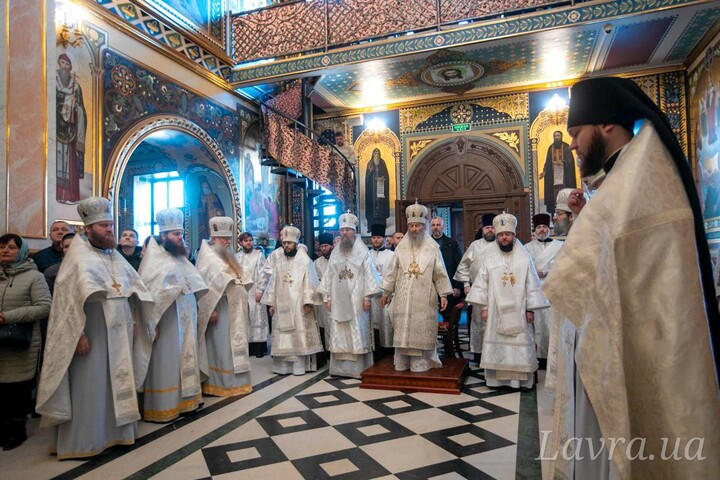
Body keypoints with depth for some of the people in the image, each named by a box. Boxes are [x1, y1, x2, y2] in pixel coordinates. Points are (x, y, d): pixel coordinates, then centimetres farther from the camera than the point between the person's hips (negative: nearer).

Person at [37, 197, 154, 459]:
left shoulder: (116, 256, 14)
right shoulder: (78, 256, -7)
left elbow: (136, 290, 17)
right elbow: (70, 297, -15)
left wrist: (136, 322, 11)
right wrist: (78, 333, -21)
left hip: (120, 333, 7)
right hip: (93, 334, -7)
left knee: (118, 384, 13)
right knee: (89, 387, 0)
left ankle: (115, 431, 26)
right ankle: (81, 441, 13)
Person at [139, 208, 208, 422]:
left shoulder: (181, 258, 13)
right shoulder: (154, 260, -11)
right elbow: (148, 293, -17)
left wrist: (194, 314, 13)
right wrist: (151, 324, -20)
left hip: (185, 320, 8)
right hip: (167, 322, -8)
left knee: (185, 360, 14)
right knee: (166, 363, 0)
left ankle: (183, 400, 26)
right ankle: (162, 408, 11)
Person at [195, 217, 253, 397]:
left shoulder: (228, 256, 18)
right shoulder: (208, 256, -8)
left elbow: (241, 280, 22)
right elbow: (205, 284, -17)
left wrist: (243, 304, 17)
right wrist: (211, 309, -23)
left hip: (233, 309, 9)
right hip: (220, 309, -8)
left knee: (233, 345, 12)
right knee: (221, 346, -3)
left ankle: (235, 381, 20)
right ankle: (221, 384, 6)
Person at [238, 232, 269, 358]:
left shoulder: (259, 254, 0)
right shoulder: (237, 256, 12)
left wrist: (260, 290, -13)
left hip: (255, 292, -4)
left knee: (257, 318, -3)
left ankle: (260, 348, 2)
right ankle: (248, 347, 11)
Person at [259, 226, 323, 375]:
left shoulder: (304, 260, -4)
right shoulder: (277, 258, 5)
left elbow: (309, 282, -7)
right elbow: (273, 281, 7)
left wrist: (308, 302, -14)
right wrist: (271, 303, 5)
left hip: (299, 303, -3)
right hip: (281, 304, 3)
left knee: (300, 333, 2)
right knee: (283, 335, 6)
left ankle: (301, 365, 9)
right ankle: (284, 365, 13)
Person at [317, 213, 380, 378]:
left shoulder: (362, 251, 0)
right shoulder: (335, 253, 13)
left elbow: (369, 275, -5)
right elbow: (328, 276, 12)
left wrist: (367, 296, -11)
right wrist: (327, 297, 7)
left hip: (356, 300, -4)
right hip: (338, 300, 4)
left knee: (358, 334, -2)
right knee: (339, 334, 6)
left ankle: (359, 369, 5)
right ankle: (340, 368, 13)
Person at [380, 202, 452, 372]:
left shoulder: (432, 248, 0)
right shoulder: (401, 247, 5)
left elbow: (440, 273, 1)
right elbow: (392, 271, 8)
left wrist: (443, 295, -3)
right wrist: (386, 292, 7)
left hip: (424, 298, -2)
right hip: (403, 297, 2)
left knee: (422, 330, 2)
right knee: (402, 329, 5)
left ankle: (421, 363, 11)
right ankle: (402, 363, 15)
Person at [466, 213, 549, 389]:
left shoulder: (524, 256, -1)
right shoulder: (489, 256, 1)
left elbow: (532, 284, 0)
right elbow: (482, 282, 2)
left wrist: (530, 309, -3)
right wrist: (483, 307, -2)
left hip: (518, 310, 0)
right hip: (496, 309, 0)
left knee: (519, 344, 2)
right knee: (495, 343, 3)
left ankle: (519, 379, 12)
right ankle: (497, 378, 12)